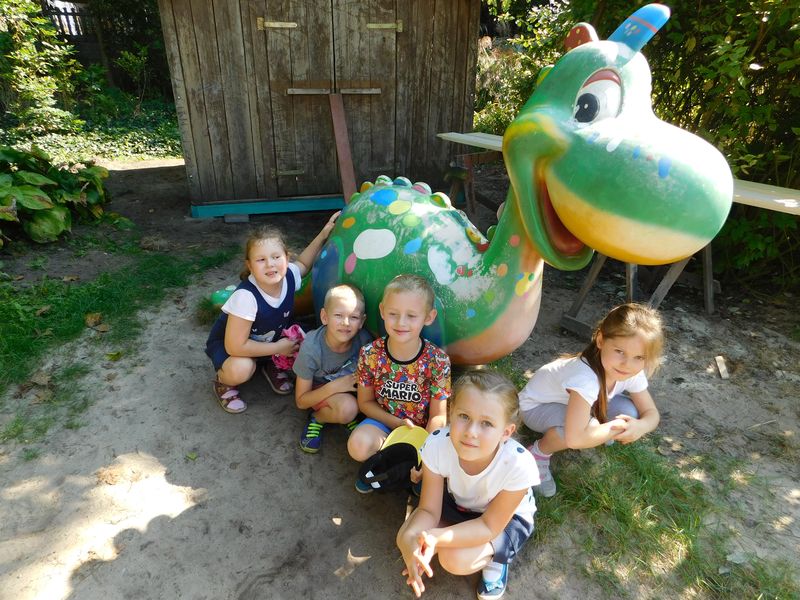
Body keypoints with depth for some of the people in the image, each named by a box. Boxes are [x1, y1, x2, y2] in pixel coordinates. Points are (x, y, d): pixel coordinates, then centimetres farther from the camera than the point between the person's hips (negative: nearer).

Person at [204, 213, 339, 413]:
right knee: (241, 369, -36)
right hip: (228, 343, -5)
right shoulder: (246, 296, -38)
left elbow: (302, 263, 5)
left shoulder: (289, 275, -22)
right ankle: (223, 382, 1)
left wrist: (323, 234, -3)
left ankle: (272, 366, 12)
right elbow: (235, 346, -34)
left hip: (273, 338, 6)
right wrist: (278, 348, -26)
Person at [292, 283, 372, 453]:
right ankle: (318, 417, -3)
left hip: (352, 389, 4)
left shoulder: (364, 340, -24)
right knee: (347, 408, -33)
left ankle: (349, 416, 2)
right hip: (320, 392, -4)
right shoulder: (311, 348, -28)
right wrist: (334, 387, -30)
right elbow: (301, 402, -17)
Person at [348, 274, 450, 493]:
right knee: (358, 444, -30)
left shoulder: (438, 360, -19)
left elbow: (437, 416, -12)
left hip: (422, 428, 0)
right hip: (383, 420, 0)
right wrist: (399, 423, -16)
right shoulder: (370, 354, -16)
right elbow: (365, 402, -3)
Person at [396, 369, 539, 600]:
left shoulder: (518, 465, -39)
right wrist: (410, 538, -43)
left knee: (455, 559, -24)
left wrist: (436, 538, -40)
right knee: (406, 538, -14)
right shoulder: (437, 444, -33)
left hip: (507, 518, -3)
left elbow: (489, 526, -25)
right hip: (456, 502, 3)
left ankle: (495, 557, 6)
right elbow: (428, 510, -21)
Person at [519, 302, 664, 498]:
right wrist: (618, 427, -32)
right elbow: (575, 439, -47)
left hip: (572, 401, 7)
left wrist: (640, 426, -29)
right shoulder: (586, 377, -42)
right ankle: (539, 453, -9)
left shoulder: (634, 373, -19)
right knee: (589, 426, -35)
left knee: (628, 412, -17)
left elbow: (651, 413, -5)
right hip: (537, 406, -7)